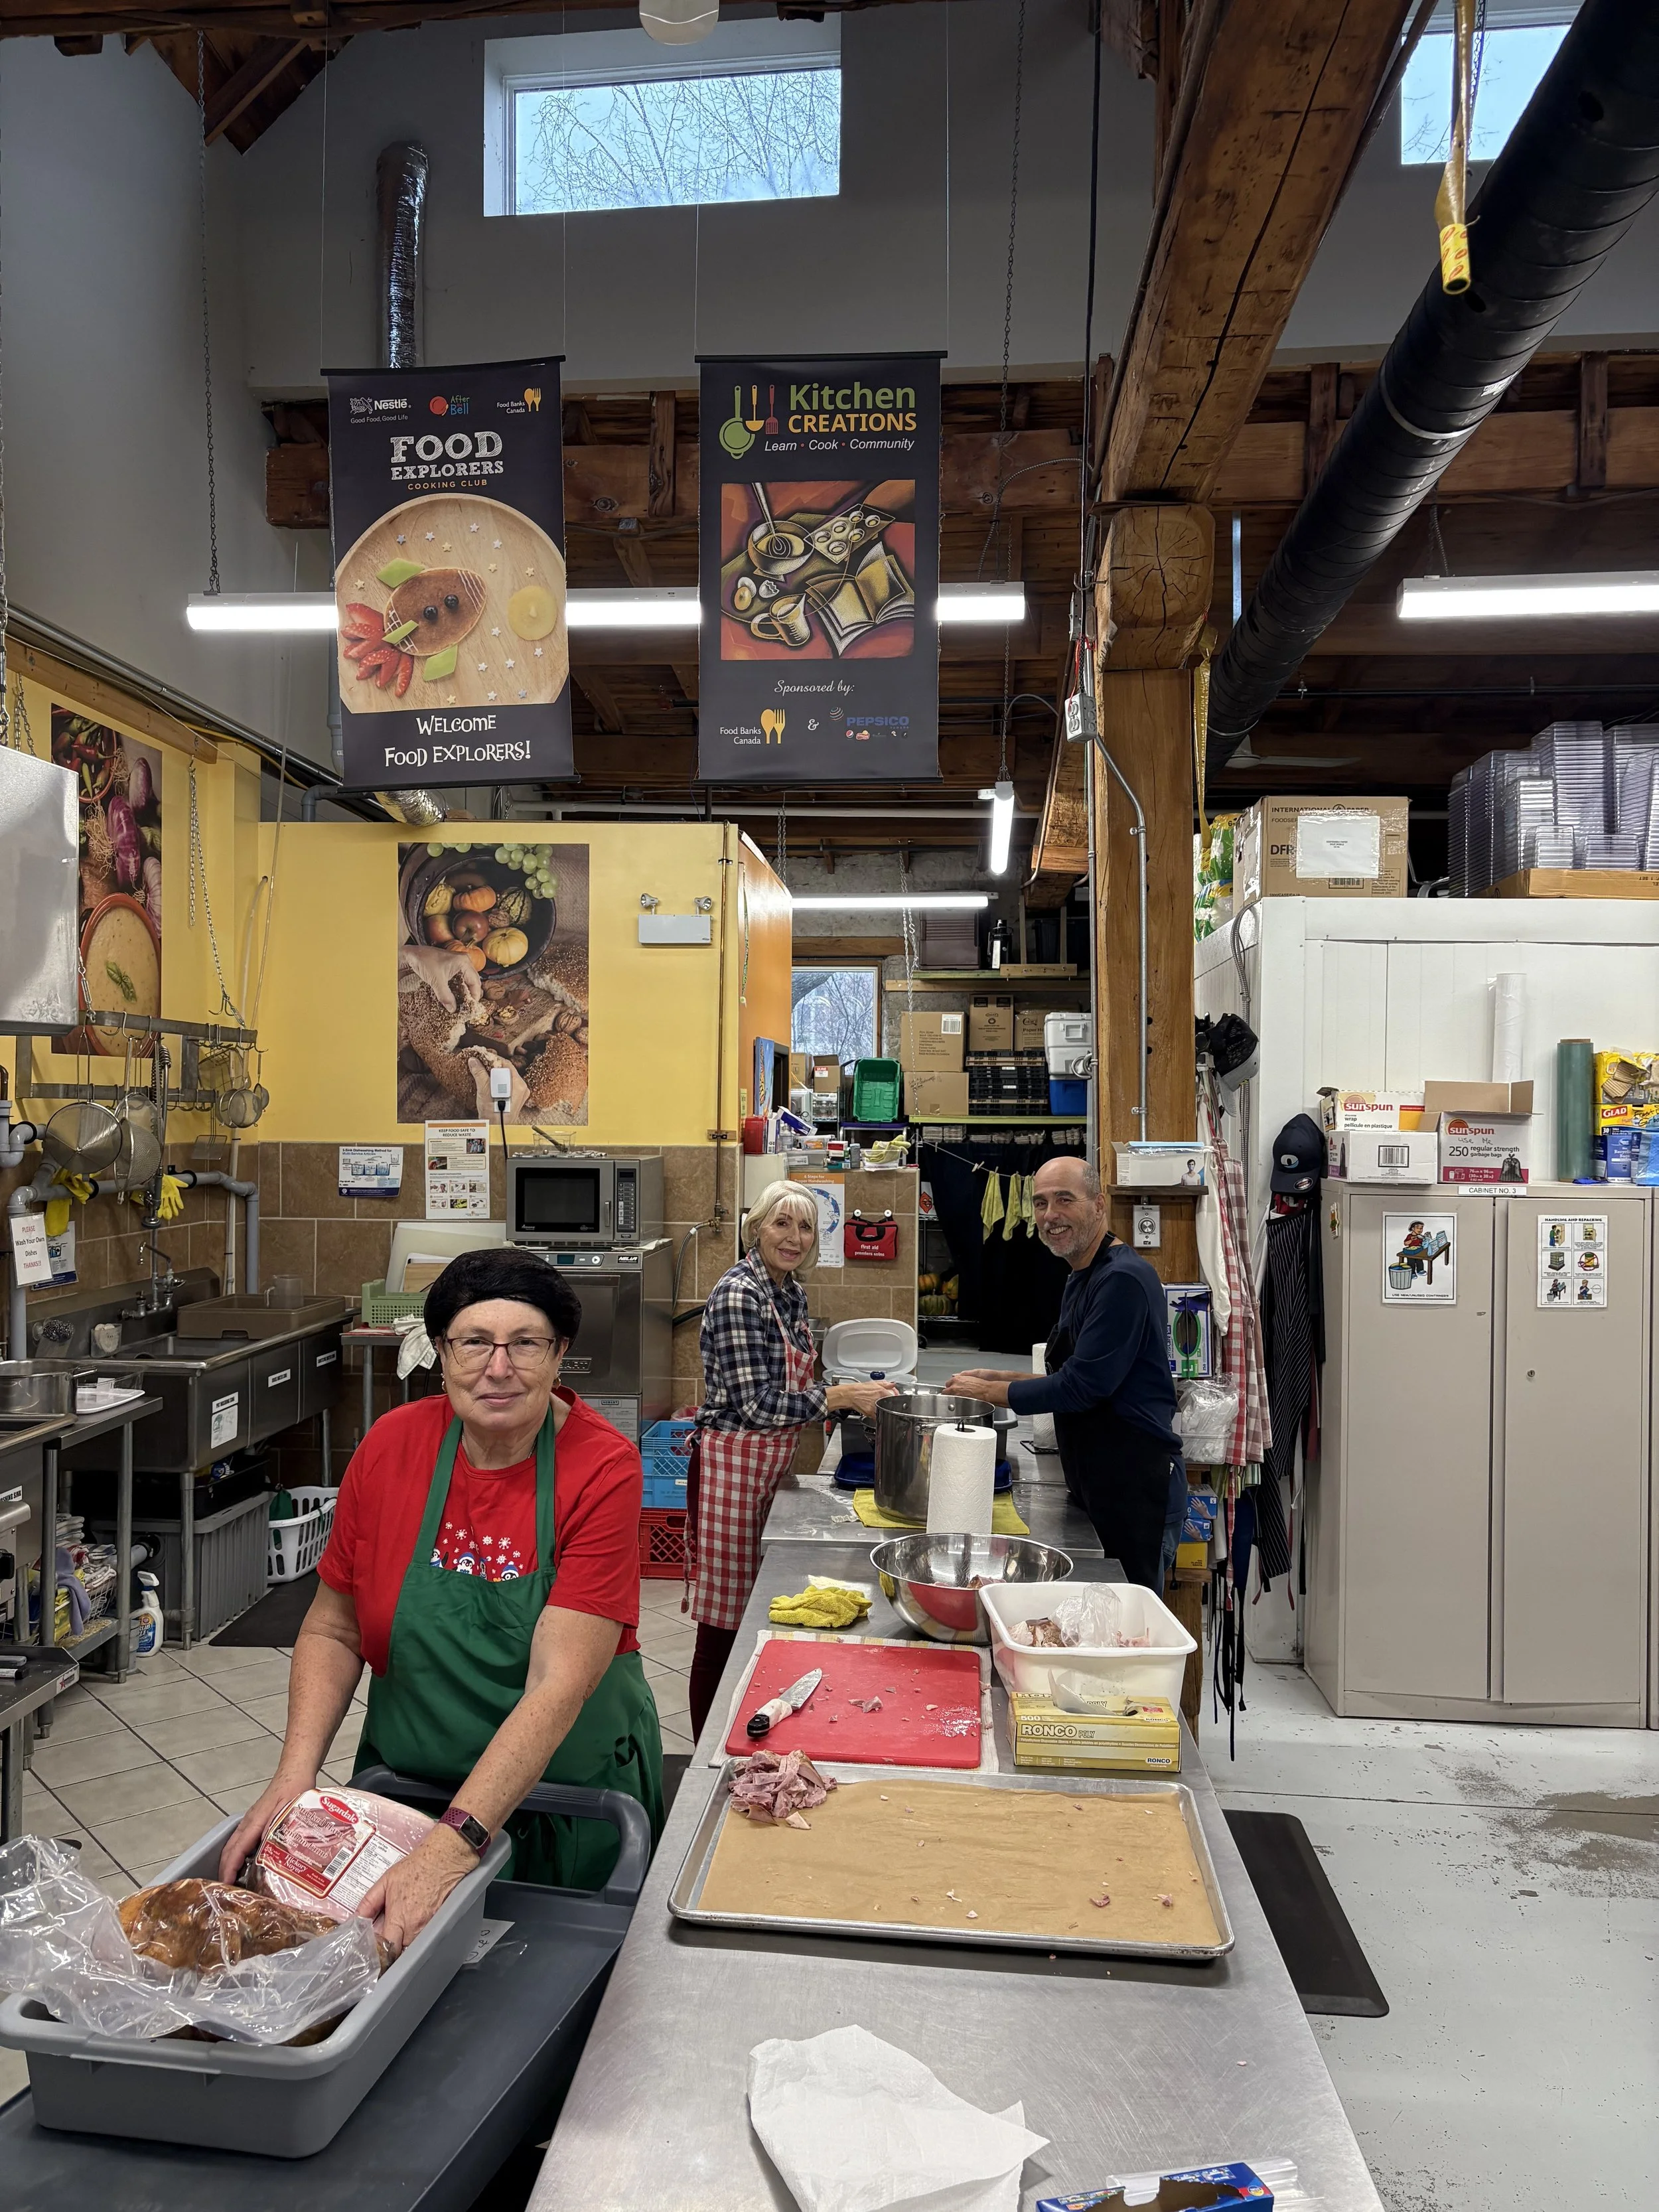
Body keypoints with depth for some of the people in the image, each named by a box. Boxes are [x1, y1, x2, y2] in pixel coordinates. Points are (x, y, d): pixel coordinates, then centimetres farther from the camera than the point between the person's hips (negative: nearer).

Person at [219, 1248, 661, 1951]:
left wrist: (454, 1843, -35)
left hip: (569, 1798, -2)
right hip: (405, 1783, 2)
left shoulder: (603, 1470, -22)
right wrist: (294, 1773, -16)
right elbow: (332, 1631, -1)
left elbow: (559, 1686, -27)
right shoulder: (391, 1446, -11)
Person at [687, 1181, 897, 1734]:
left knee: (754, 1609, 18)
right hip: (731, 1468, -9)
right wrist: (841, 1396, -20)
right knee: (724, 1620, 1)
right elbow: (755, 1403, -22)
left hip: (769, 1469, 9)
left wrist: (857, 1398, 6)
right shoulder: (738, 1294, -18)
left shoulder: (790, 1292, 9)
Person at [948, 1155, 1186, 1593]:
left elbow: (1082, 1387, -21)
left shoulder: (1123, 1278, -19)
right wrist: (1003, 1378, 9)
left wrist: (989, 1392, -11)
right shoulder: (1082, 1278, 14)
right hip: (1098, 1488, 10)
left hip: (1138, 1490, -10)